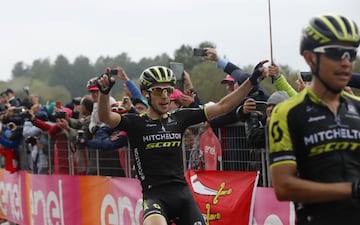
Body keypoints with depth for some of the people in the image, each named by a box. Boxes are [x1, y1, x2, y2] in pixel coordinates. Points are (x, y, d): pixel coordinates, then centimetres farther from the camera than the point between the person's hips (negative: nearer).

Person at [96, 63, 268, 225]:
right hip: (155, 196, -4)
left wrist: (252, 81, 2)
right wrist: (104, 92, -38)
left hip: (183, 194, 5)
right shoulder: (136, 123, 0)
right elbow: (106, 117, -18)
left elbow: (221, 107, 9)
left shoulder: (179, 118, 11)